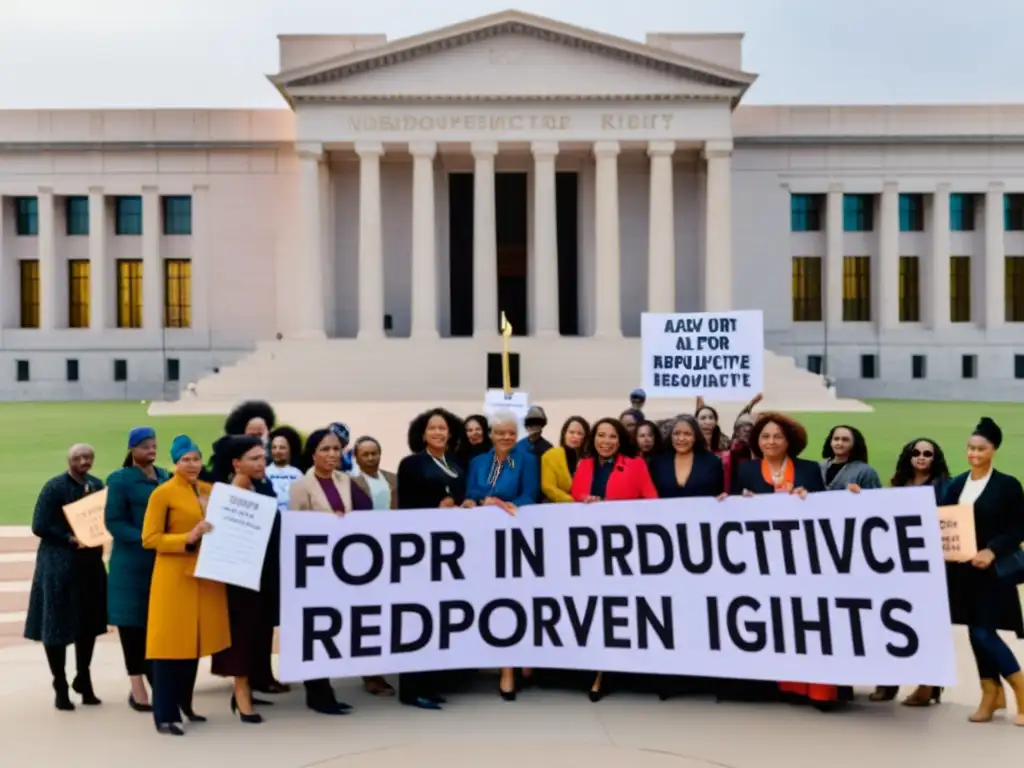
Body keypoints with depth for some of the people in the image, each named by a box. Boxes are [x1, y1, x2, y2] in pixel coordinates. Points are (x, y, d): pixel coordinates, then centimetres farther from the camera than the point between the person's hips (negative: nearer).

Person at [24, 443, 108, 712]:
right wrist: (70, 539, -19)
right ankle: (60, 687, 16)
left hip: (90, 564, 5)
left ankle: (83, 680, 27)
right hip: (59, 566, -5)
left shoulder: (97, 485, 6)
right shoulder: (54, 487, -10)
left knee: (89, 623, 12)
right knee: (58, 626, 2)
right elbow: (39, 526, -13)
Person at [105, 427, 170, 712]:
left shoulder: (165, 477, 12)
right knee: (133, 619, 0)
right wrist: (144, 539, -21)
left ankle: (158, 680, 13)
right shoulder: (119, 480, -3)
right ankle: (138, 686, 5)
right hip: (132, 562, -4)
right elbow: (113, 521, -9)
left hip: (163, 559, 5)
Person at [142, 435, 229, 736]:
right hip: (174, 577, -6)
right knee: (172, 642, -2)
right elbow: (149, 538, -10)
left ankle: (185, 705, 26)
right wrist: (187, 539, -19)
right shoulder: (162, 493, -7)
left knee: (194, 640, 13)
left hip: (204, 574, 6)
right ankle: (164, 715, 5)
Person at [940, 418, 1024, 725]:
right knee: (976, 632, 8)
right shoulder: (955, 485, 8)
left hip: (993, 571, -5)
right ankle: (990, 694, 19)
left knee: (984, 632, -9)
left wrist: (992, 550, -19)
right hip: (962, 571, 5)